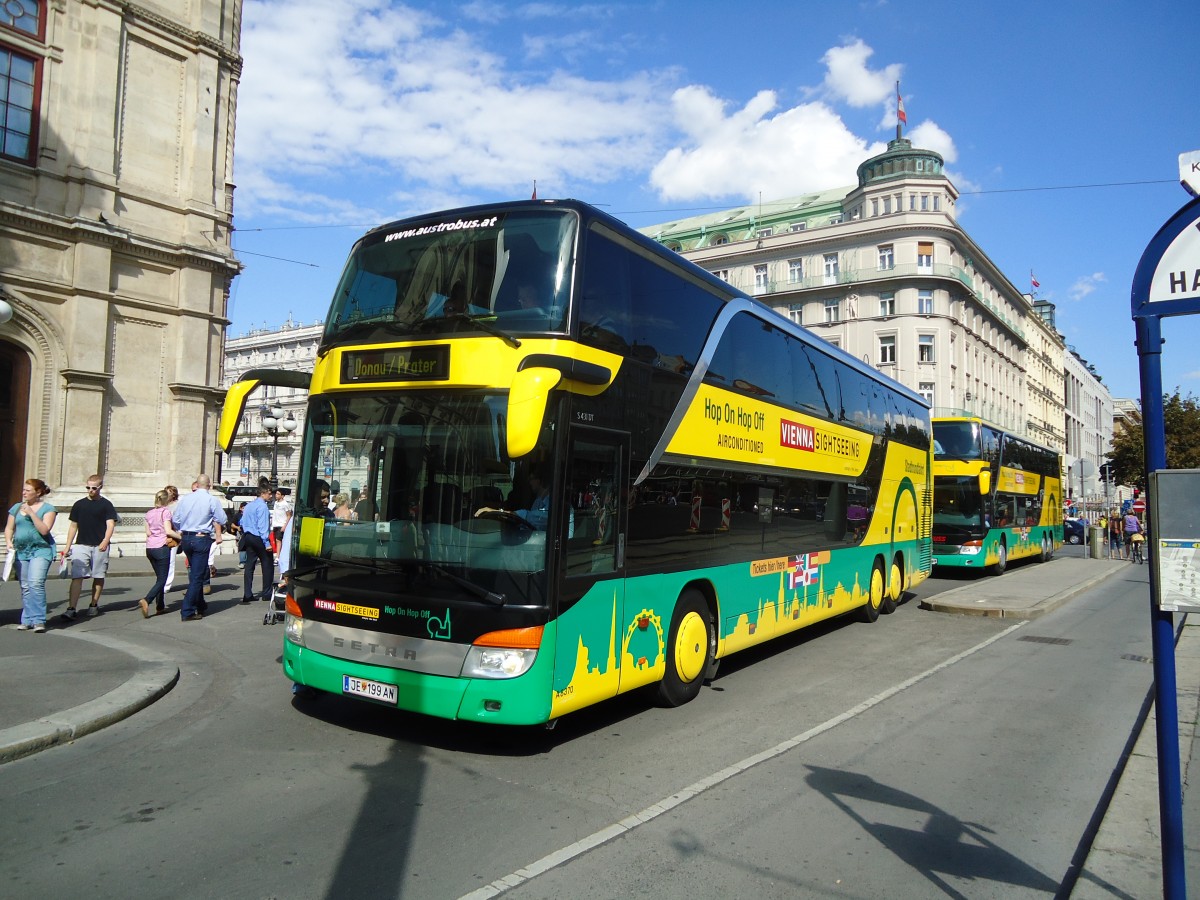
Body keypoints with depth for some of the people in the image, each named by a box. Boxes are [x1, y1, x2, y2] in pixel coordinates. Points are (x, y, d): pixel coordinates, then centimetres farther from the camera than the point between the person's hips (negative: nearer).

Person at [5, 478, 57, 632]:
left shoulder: (48, 508, -1)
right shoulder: (16, 507, 15)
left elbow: (44, 530, -11)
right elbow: (9, 528, 17)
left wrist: (31, 513, -15)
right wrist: (8, 542, -1)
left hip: (41, 550, -5)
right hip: (21, 551, 5)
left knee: (36, 583, -18)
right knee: (25, 587, 8)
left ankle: (39, 621, -16)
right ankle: (27, 620, 15)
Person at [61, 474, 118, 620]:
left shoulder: (106, 505, 2)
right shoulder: (79, 504, 11)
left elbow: (110, 525, -7)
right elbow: (73, 526, 16)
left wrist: (105, 541, -24)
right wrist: (67, 547, 12)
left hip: (99, 546, -2)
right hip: (81, 545, 2)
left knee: (98, 577, 7)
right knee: (77, 577, -8)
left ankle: (94, 605, 21)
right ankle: (71, 609, -12)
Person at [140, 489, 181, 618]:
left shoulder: (149, 513, 12)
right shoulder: (166, 511, -7)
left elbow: (148, 533, 10)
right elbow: (168, 531, -15)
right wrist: (181, 536, -4)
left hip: (150, 548, 7)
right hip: (162, 548, -7)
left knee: (159, 577, 16)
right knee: (162, 579, -4)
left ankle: (160, 607, 15)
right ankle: (146, 600, -24)